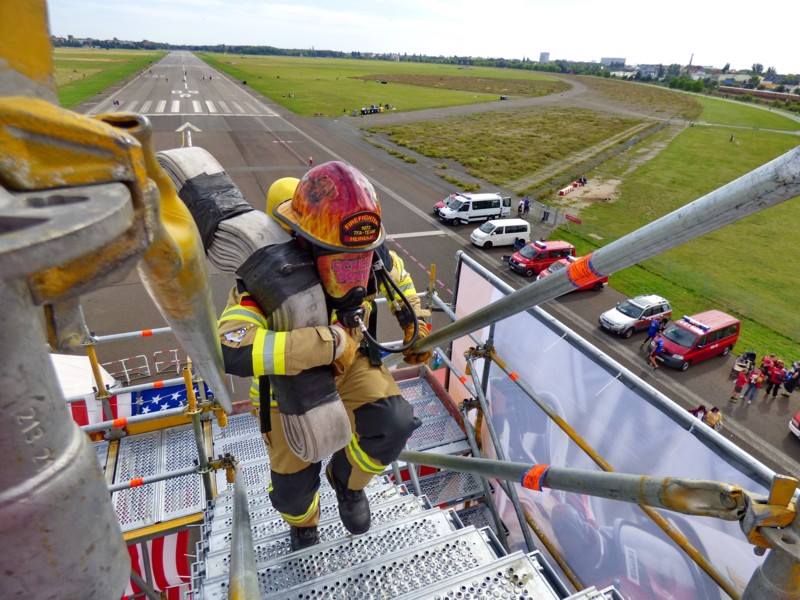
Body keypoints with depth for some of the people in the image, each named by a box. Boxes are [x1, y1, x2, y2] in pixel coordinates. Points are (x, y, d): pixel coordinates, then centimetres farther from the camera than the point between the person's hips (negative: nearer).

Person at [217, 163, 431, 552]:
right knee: (292, 488, 8)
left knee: (394, 425, -24)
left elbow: (397, 273, 3)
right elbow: (230, 350, -51)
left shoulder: (369, 255, -23)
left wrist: (415, 324, -5)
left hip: (350, 362, 3)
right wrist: (327, 343, -52)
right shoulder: (270, 276, -36)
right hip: (289, 382, -2)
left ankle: (346, 479, 11)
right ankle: (302, 526, 48)